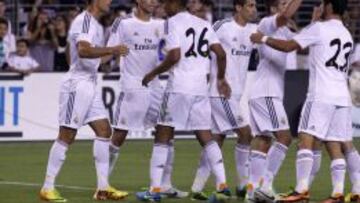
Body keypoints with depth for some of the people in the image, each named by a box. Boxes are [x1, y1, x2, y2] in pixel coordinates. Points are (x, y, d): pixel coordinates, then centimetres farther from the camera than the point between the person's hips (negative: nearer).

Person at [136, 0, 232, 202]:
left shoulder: (174, 22, -6)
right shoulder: (203, 24, 13)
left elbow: (175, 56, -15)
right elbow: (221, 54, 9)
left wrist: (154, 73, -2)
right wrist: (221, 78, 23)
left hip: (179, 87, -6)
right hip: (201, 88, 6)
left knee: (163, 136, 3)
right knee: (205, 136, 11)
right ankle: (222, 185, 1)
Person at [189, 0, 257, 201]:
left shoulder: (254, 30, 9)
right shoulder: (222, 27, -10)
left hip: (236, 93, 8)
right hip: (221, 92, -8)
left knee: (216, 140, 7)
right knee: (245, 133, -8)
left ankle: (197, 188, 9)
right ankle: (243, 185, 2)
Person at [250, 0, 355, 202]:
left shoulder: (319, 28, -5)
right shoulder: (347, 35, 18)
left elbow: (288, 46, -7)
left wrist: (264, 39, 6)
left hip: (321, 95, -7)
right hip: (343, 97, 7)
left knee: (306, 140, -8)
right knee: (335, 146, 5)